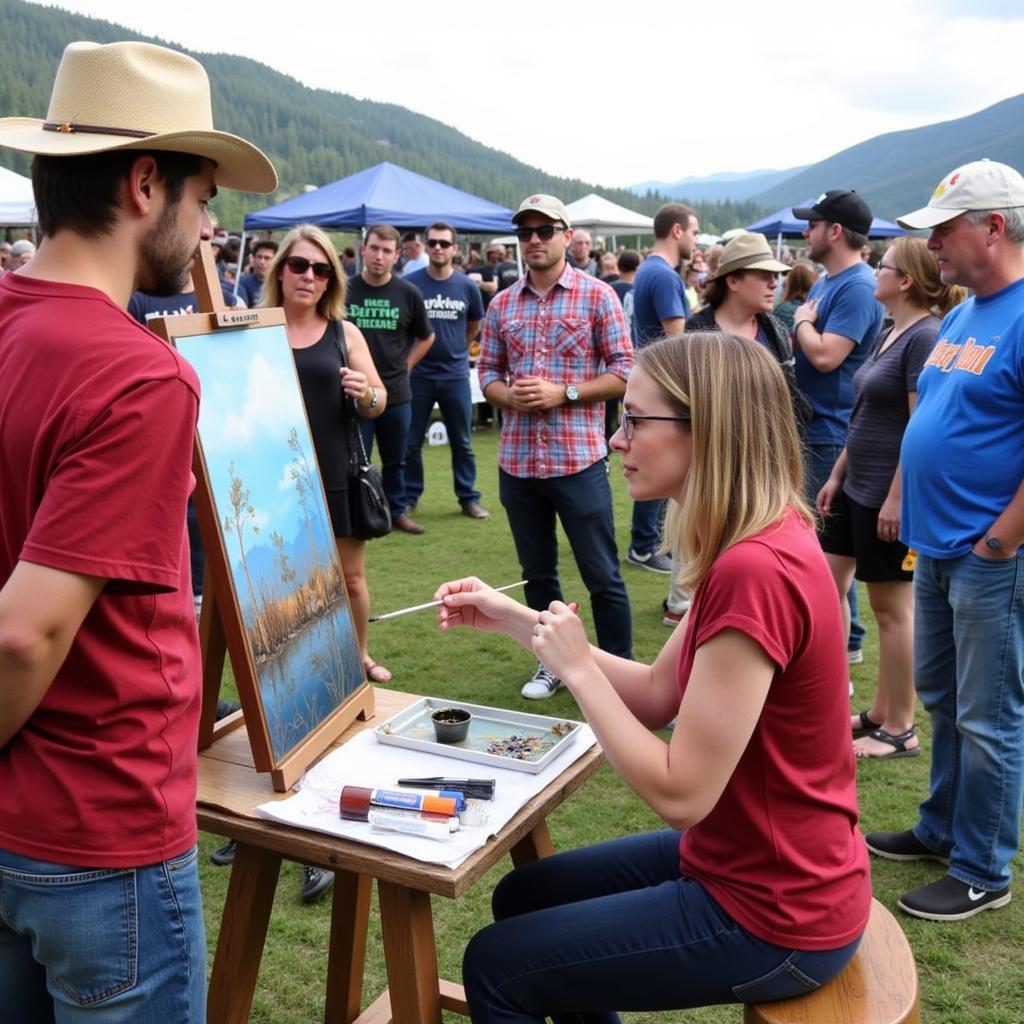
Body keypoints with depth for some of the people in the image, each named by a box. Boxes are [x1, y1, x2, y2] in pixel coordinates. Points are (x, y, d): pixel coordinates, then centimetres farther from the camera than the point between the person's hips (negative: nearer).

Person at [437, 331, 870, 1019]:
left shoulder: (754, 570, -30)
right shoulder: (761, 544, 2)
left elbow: (679, 794, -27)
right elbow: (657, 696, 7)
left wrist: (577, 668, -16)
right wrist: (519, 622, 2)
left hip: (771, 913, -9)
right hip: (755, 863, 9)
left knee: (496, 966, 4)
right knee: (523, 897, 21)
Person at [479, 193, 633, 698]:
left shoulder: (597, 296, -2)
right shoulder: (502, 305, 9)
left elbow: (624, 372, -4)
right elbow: (487, 372, 14)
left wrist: (564, 393, -15)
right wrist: (508, 395, -8)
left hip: (578, 459, -4)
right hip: (517, 461, 4)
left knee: (602, 576, 2)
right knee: (537, 574, 15)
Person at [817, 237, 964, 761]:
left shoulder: (925, 338, -17)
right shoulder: (889, 334, 11)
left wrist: (897, 498, -22)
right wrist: (837, 475, 17)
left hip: (889, 495, -10)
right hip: (857, 486, 10)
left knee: (892, 606, 1)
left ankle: (899, 729, 15)